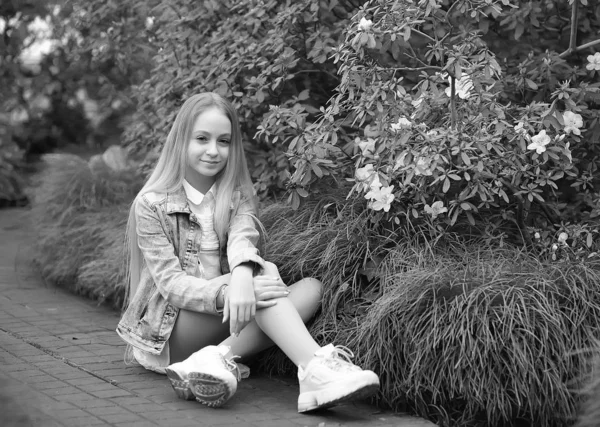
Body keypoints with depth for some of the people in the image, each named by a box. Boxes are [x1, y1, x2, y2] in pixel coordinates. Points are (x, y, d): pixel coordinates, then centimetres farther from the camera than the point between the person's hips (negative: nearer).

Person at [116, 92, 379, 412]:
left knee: (311, 288, -18)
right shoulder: (151, 204, -4)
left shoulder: (236, 197, 10)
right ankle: (316, 370, -48)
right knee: (265, 273, -26)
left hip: (224, 326, 5)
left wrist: (242, 275, -38)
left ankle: (221, 356, -37)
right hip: (166, 332, -5)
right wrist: (222, 292, -35)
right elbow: (170, 282, -15)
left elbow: (243, 239, -13)